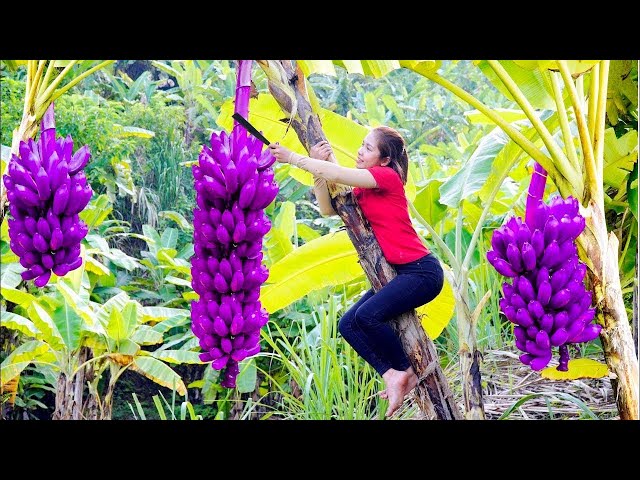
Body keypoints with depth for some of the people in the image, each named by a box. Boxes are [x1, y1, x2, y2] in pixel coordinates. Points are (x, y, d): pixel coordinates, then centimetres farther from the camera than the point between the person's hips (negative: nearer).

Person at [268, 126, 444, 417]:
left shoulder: (388, 177, -12)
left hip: (422, 271, -9)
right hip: (398, 273, 9)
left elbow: (336, 174, -17)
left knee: (368, 315, -25)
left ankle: (405, 371, -5)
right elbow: (328, 209, 6)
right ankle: (391, 375, -7)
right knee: (348, 324, -1)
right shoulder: (363, 189, 13)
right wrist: (317, 169, -3)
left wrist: (293, 158, -10)